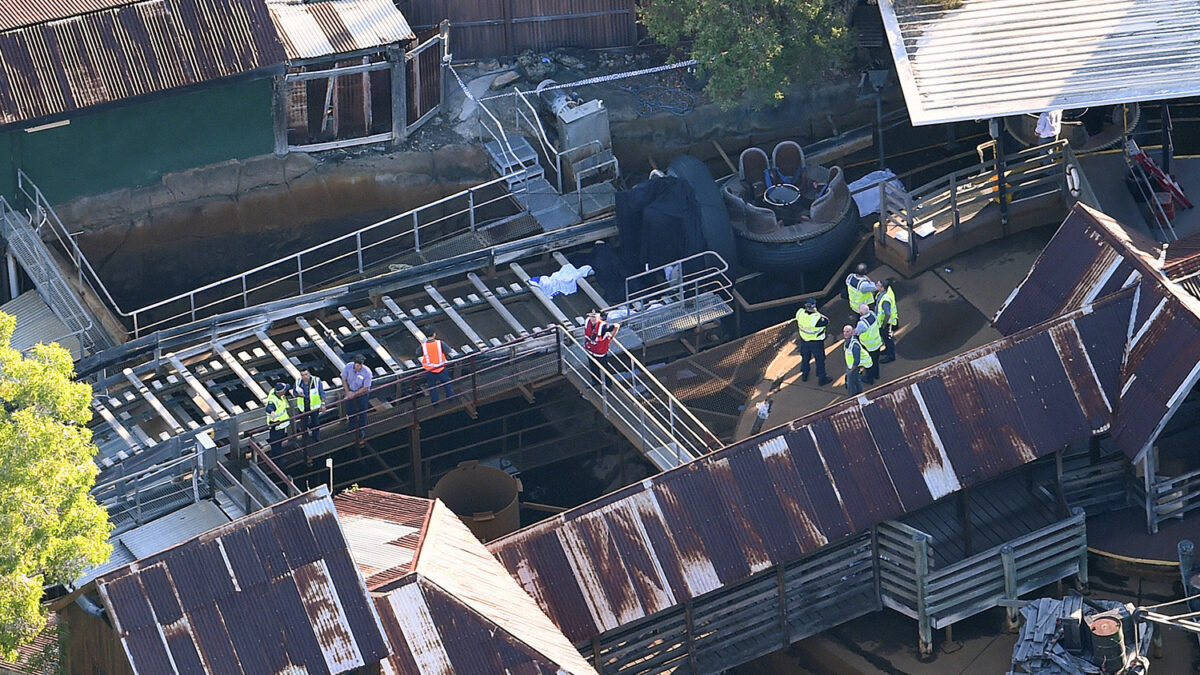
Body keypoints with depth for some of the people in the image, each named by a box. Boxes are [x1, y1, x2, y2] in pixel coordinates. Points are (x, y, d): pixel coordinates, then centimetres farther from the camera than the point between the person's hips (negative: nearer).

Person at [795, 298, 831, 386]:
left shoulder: (800, 313, -19)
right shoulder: (816, 318, -34)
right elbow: (827, 321, -17)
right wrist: (817, 312, -15)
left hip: (804, 340, 5)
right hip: (816, 342, -5)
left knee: (805, 357, 26)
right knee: (820, 359, 13)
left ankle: (804, 375, 43)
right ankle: (821, 379, 25)